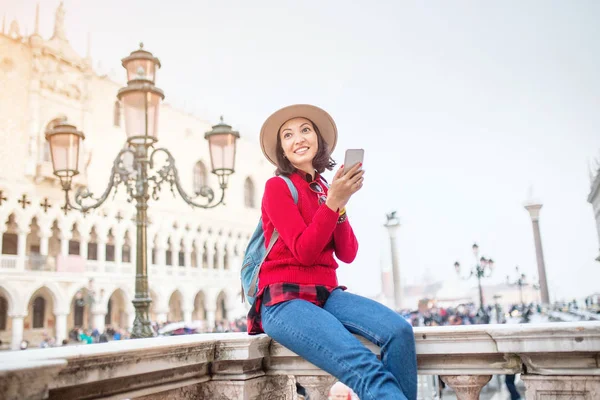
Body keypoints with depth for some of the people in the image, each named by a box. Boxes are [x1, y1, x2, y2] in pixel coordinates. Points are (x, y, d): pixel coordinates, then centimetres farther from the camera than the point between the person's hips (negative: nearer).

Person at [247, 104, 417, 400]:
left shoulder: (326, 191, 15)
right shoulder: (277, 187, -3)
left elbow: (348, 255, 5)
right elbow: (303, 252, -13)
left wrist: (339, 205, -10)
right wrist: (333, 202, -21)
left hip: (327, 294, 6)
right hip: (285, 299, -6)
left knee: (399, 331, -23)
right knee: (365, 367, -31)